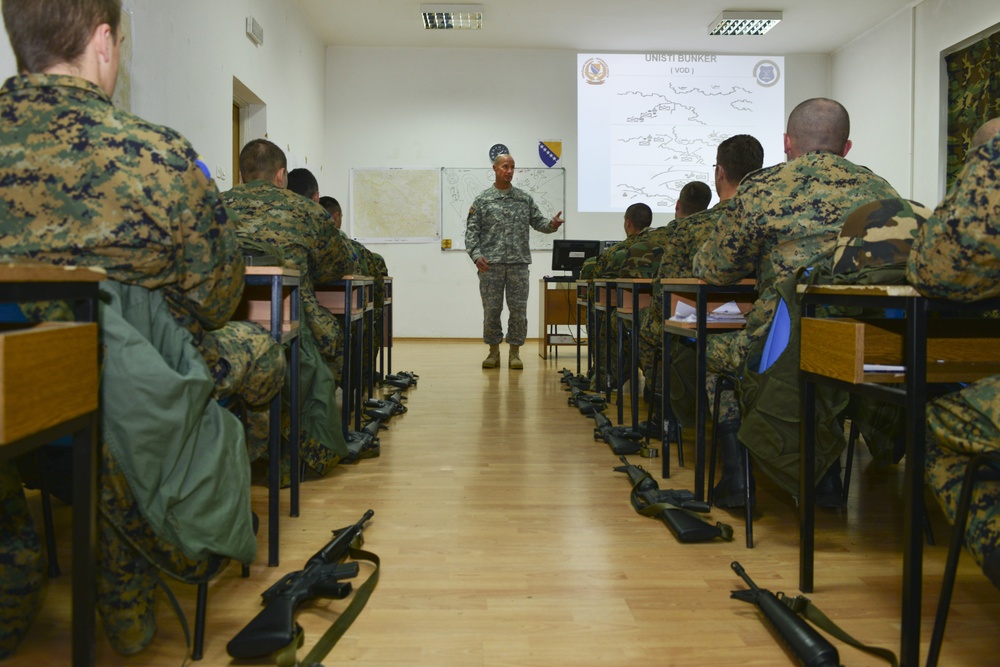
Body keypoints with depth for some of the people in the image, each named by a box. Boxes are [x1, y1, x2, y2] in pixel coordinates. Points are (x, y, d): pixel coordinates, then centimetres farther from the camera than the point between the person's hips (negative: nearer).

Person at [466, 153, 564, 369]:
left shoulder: (525, 199, 11)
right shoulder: (482, 200, 5)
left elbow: (538, 222, 9)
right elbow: (472, 230, 0)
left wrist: (552, 225, -14)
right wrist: (476, 255, -13)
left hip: (518, 263, 1)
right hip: (491, 264, -1)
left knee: (518, 310, 2)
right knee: (491, 309, 3)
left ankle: (515, 352, 12)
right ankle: (494, 351, 15)